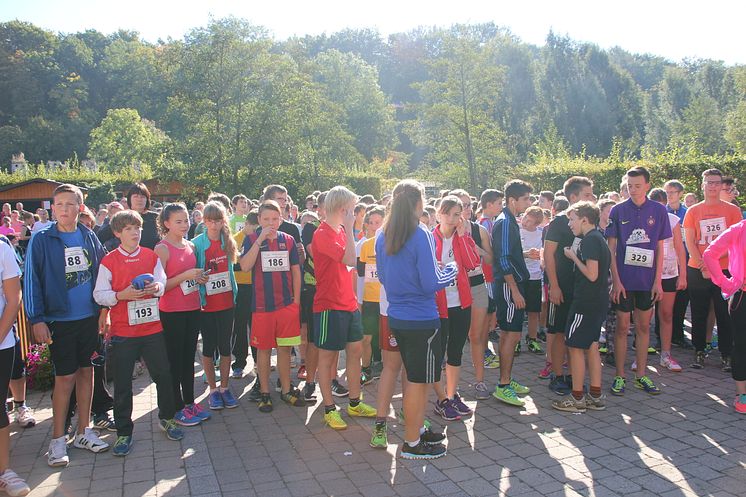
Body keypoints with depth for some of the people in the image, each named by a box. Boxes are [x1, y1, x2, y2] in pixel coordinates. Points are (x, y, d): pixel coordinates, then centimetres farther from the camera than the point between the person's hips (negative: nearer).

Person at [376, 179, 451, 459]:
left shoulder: (382, 237, 4)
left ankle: (418, 430, 35)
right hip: (422, 320, -7)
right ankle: (412, 444, 17)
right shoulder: (421, 236, -18)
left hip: (396, 318, 8)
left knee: (416, 378, 22)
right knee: (419, 381, 6)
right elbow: (431, 283, -18)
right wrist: (451, 270, 1)